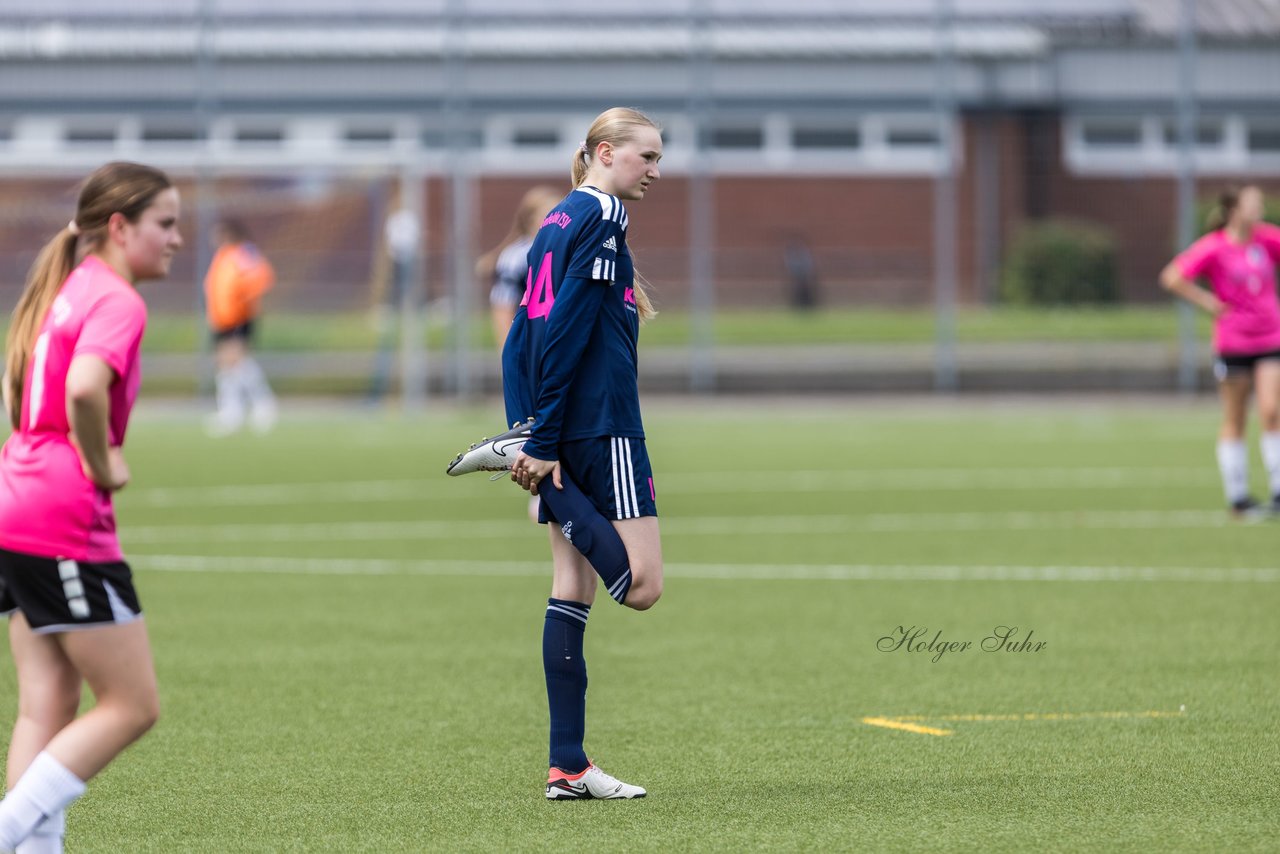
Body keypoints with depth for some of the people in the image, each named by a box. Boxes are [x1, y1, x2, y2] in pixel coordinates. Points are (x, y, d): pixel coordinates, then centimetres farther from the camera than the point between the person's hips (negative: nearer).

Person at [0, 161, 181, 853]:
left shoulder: (65, 290, 17)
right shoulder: (117, 302, -12)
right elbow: (85, 388, -31)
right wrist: (101, 464, -15)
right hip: (67, 523, -9)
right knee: (132, 706, -2)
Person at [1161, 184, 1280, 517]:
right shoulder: (1214, 247, -9)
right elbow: (1172, 277, -13)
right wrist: (1208, 302, -11)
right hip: (1233, 342, -3)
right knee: (1234, 421, 5)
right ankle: (1237, 496, 12)